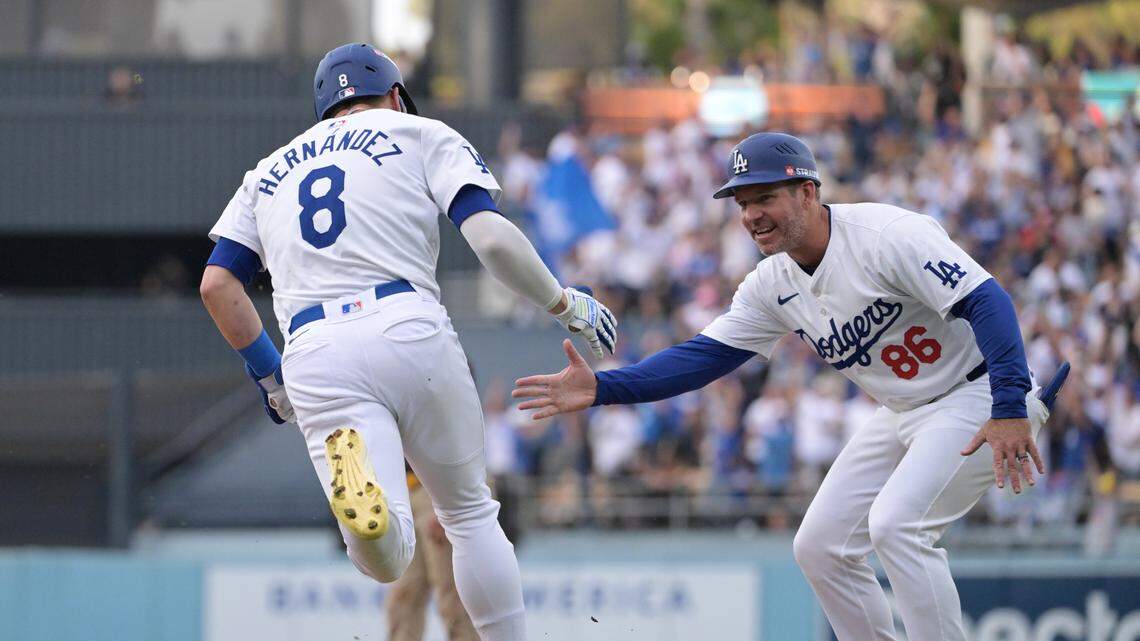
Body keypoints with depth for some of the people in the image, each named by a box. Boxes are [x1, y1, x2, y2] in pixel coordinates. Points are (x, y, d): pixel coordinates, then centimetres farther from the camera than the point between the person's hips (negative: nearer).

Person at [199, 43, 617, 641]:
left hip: (314, 354, 2)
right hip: (407, 327, -2)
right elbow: (491, 238, 1)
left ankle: (353, 475, -39)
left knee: (387, 559, -8)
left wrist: (267, 374, 26)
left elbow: (217, 284, 15)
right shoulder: (422, 136, 17)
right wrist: (566, 304, 13)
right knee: (470, 512, 18)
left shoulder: (269, 172, 27)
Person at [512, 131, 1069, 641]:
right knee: (820, 545, 5)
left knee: (894, 523, -26)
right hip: (902, 412, 9)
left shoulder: (885, 236, -24)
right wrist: (603, 388, -14)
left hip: (977, 396, -9)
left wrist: (1009, 410, -39)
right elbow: (705, 356, -1)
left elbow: (987, 302, -29)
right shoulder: (773, 285, 0)